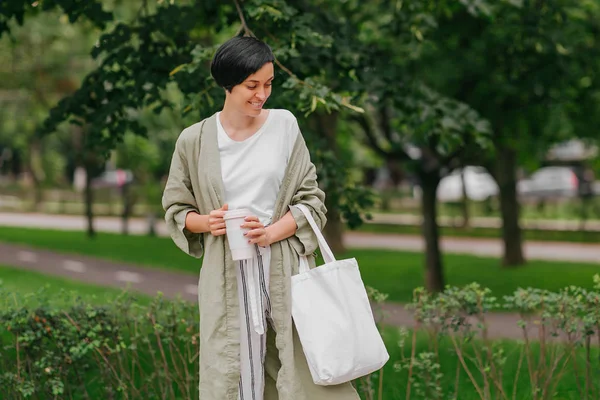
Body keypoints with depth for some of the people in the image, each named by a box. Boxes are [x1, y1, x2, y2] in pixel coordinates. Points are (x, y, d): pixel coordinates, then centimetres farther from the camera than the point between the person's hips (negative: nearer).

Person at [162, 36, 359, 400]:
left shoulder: (284, 125, 2)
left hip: (284, 268, 0)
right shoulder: (194, 140, 2)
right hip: (227, 274, 0)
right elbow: (176, 208, 11)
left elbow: (312, 199, 4)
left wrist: (272, 233, -13)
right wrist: (205, 222, -10)